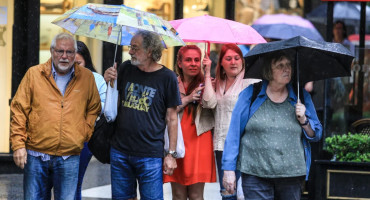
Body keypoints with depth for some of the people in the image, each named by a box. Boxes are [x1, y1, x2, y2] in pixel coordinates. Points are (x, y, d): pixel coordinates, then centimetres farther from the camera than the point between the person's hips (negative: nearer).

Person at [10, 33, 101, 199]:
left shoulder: (87, 77, 7)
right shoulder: (34, 74, 2)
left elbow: (94, 109, 20)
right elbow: (19, 110, 3)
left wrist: (85, 133, 5)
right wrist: (18, 144, -4)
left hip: (69, 159, 1)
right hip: (36, 156, -1)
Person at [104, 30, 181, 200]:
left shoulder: (167, 77, -5)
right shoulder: (126, 69, 6)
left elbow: (171, 118, -2)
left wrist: (171, 154, -4)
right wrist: (109, 82, -3)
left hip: (150, 155, -4)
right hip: (120, 152, 4)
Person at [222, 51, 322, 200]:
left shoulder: (301, 97, 10)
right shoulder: (250, 95, 3)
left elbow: (316, 135, 15)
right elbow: (234, 134, 3)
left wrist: (303, 121, -5)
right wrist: (229, 169, -1)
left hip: (291, 176, 2)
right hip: (256, 175, -2)